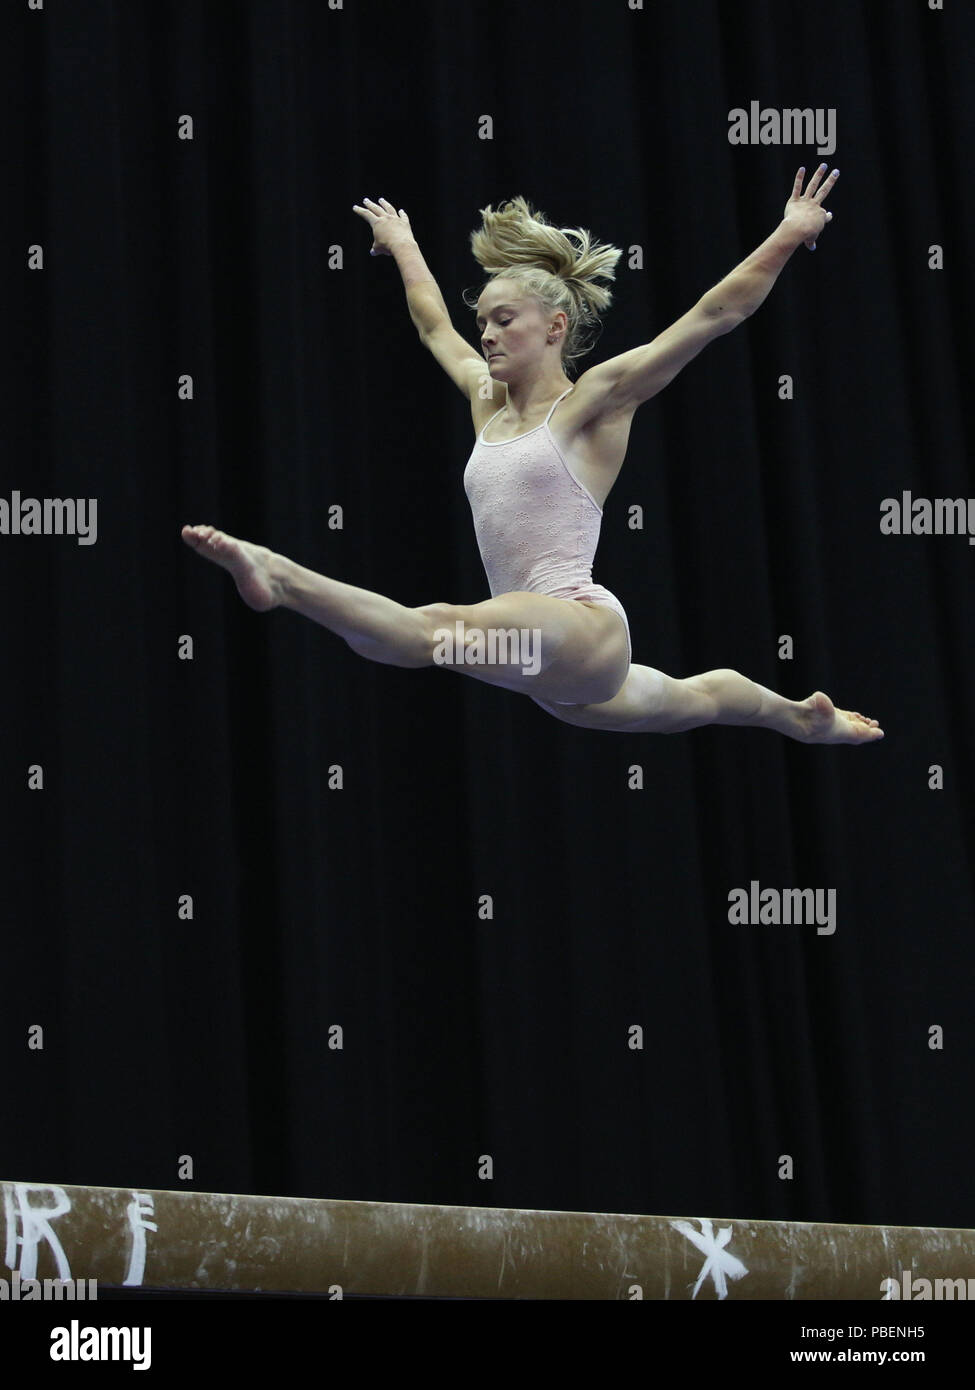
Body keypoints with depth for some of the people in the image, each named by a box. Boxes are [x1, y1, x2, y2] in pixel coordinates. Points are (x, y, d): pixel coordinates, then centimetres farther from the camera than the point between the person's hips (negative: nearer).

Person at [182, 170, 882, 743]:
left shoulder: (593, 401, -2)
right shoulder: (489, 404, 18)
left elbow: (716, 313, -5)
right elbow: (434, 326, 36)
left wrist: (791, 232, -8)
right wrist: (403, 246, 46)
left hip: (584, 626, -9)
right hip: (556, 671, 9)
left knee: (438, 627, -37)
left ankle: (283, 579, -53)